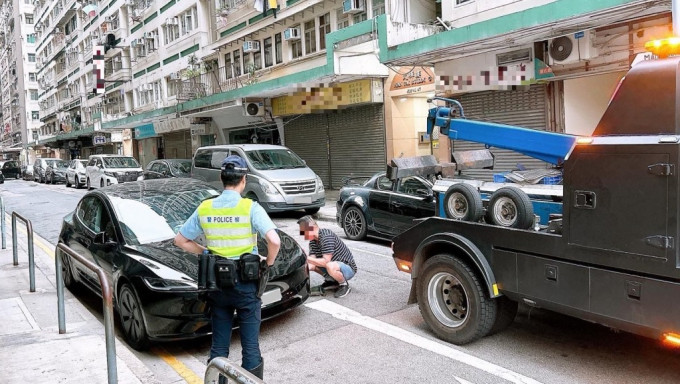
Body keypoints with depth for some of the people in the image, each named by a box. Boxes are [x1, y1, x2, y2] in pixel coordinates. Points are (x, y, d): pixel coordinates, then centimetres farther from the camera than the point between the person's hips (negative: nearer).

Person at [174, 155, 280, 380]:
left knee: (219, 345, 16)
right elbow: (274, 241, -25)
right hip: (245, 283, -4)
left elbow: (180, 240, 8)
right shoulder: (250, 208, -14)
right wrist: (268, 264, -7)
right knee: (250, 345, 8)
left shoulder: (205, 208, -1)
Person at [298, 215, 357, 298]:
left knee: (330, 266, -39)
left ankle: (344, 285, -9)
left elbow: (326, 261, -31)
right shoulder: (313, 241, 2)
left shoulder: (326, 236, -26)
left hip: (348, 268, -9)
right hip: (335, 264, 9)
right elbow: (312, 264, -4)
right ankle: (331, 282, 15)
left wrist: (307, 258, -28)